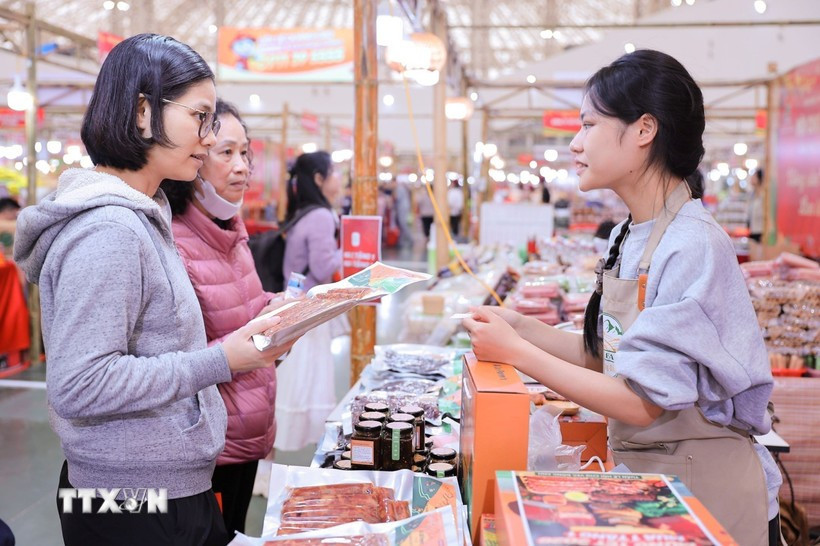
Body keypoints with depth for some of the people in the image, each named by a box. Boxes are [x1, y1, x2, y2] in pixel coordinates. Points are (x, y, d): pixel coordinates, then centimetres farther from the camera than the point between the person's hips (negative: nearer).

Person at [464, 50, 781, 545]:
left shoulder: (694, 246, -23)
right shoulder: (630, 236, 3)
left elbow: (641, 402, -25)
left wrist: (516, 351, -20)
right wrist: (521, 327, -4)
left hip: (704, 492, -7)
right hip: (643, 474, 7)